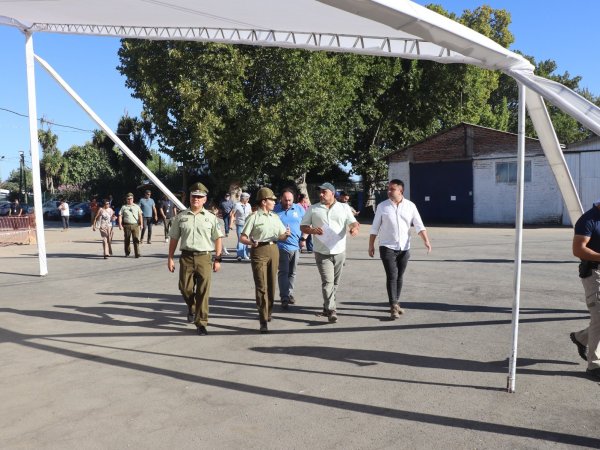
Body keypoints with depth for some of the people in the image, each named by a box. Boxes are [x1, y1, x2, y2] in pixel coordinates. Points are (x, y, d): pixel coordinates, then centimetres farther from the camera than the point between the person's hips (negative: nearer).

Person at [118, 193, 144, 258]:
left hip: (135, 225, 0)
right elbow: (120, 216, 5)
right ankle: (127, 253, 24)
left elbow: (140, 215, 10)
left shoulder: (136, 207, 11)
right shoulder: (123, 207, 8)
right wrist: (120, 225, -3)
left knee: (136, 239, -8)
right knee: (127, 240, 9)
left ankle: (137, 253, -10)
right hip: (127, 225, 0)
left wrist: (141, 224, 1)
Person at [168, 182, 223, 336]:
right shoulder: (181, 217, 7)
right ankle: (192, 307, 41)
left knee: (203, 292, -2)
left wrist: (217, 259, 1)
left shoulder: (211, 217, 5)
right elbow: (174, 238, 10)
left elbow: (217, 239, 6)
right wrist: (170, 258, 5)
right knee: (185, 289, 7)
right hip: (186, 257, 1)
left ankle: (201, 323, 10)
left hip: (204, 257, -1)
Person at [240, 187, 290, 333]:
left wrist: (286, 234, -6)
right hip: (259, 251, -6)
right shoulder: (253, 217, -4)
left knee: (271, 284, 13)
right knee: (261, 286, -7)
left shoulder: (275, 217, 15)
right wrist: (251, 242, -28)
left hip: (273, 250, 6)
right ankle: (263, 320, -6)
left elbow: (281, 236, 17)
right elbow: (242, 237, -7)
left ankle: (268, 312, 31)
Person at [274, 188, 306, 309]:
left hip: (296, 246, 3)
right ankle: (284, 297, -4)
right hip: (281, 246, -3)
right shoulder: (275, 210, -3)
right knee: (283, 272, -6)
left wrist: (303, 238, 2)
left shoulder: (299, 209, 4)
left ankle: (289, 293, 27)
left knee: (292, 272, 14)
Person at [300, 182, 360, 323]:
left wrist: (355, 228, -23)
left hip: (339, 251, 2)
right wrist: (312, 230, -16)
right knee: (327, 282, -12)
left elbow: (353, 223, 1)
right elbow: (303, 226, 5)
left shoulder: (344, 208, 7)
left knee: (335, 282, 12)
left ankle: (327, 306, 29)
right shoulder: (313, 209, 5)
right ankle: (331, 311, -11)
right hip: (322, 253, -2)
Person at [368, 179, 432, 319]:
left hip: (404, 248, 2)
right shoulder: (382, 206, -3)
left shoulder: (410, 206, 0)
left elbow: (419, 225, -2)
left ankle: (395, 304, 24)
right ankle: (394, 306, -6)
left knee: (399, 277, 10)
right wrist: (371, 245, 0)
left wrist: (426, 241, -14)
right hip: (387, 247, -2)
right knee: (392, 276, -9)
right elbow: (375, 228, 1)